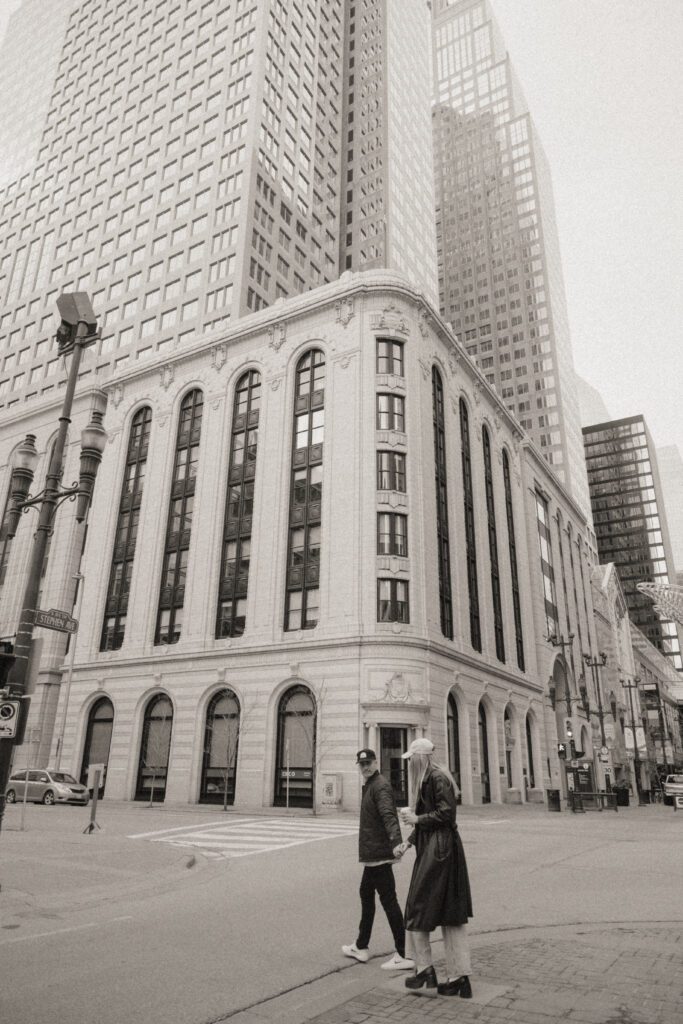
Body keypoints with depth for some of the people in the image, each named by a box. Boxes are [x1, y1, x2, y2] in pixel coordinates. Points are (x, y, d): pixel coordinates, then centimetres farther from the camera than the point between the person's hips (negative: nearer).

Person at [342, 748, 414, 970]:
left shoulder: (380, 787, -17)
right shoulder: (369, 786, 14)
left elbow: (389, 815, -31)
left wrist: (396, 842, -45)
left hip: (379, 855, -11)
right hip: (371, 855, 11)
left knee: (388, 900, -6)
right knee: (366, 894, 21)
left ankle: (404, 956, 2)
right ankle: (361, 947, 37)